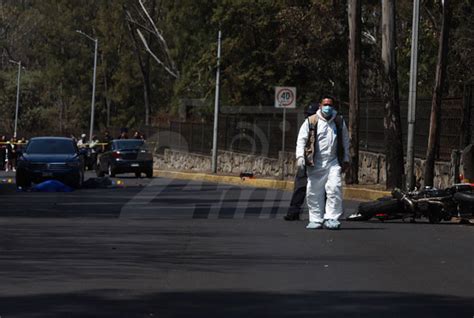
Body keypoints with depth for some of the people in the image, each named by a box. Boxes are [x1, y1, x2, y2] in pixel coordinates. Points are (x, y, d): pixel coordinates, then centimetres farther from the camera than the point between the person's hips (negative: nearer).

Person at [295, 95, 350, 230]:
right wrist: (300, 156, -10)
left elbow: (345, 141, 20)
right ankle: (316, 220, 13)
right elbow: (301, 140, 2)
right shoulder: (310, 122, 5)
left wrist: (346, 160, 16)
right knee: (314, 193, 2)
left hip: (333, 163, 1)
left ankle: (331, 218, -11)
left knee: (334, 188, -15)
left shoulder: (339, 122, 12)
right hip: (315, 164, -1)